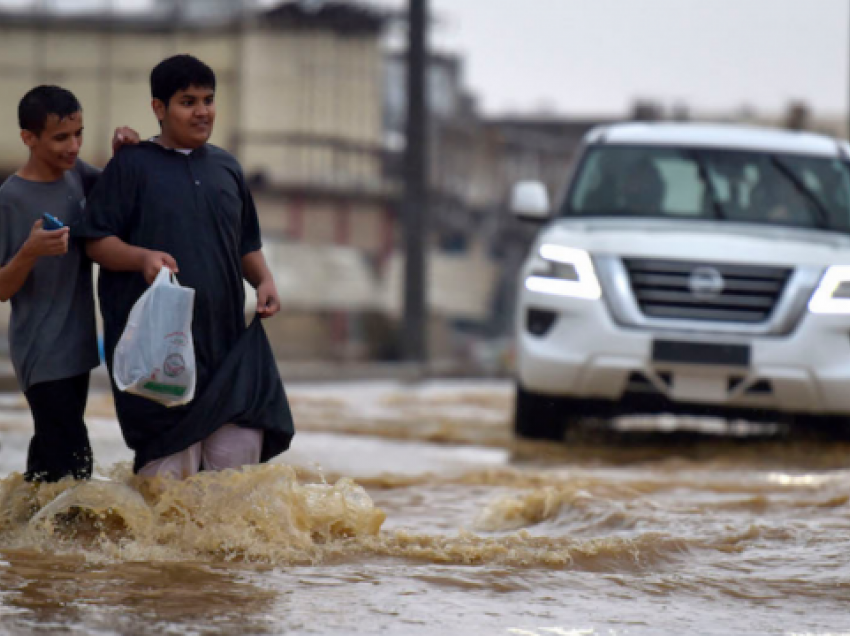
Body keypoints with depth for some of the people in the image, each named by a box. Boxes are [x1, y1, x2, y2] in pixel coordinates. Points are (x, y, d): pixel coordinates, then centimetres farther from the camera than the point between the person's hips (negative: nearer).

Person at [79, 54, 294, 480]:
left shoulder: (227, 168, 17)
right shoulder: (132, 166, 1)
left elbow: (247, 244, 24)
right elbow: (96, 241, -3)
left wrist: (264, 280, 5)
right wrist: (142, 257, -21)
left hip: (225, 337, 5)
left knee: (242, 444, -5)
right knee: (170, 463, -9)